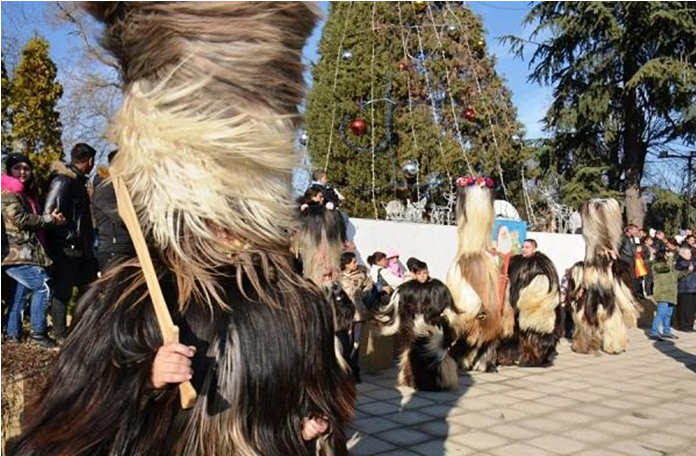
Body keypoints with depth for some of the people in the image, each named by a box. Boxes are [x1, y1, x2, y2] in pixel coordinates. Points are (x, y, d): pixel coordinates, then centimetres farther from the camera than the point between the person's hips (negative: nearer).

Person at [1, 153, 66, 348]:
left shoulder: (27, 193, 19)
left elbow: (32, 219, 24)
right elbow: (21, 219, -19)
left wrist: (50, 218, 7)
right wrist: (50, 219, -13)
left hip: (24, 253, 10)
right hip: (16, 254, -10)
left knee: (21, 292, 14)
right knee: (43, 286, -15)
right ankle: (38, 332, -7)